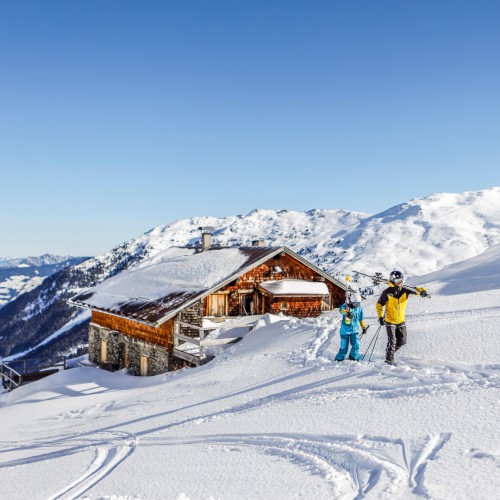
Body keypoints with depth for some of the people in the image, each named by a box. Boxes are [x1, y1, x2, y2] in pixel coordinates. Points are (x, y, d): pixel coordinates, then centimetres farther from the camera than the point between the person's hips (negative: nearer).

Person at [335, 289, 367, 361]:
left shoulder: (359, 308, 1)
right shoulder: (346, 306, -14)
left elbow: (361, 318, 16)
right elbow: (341, 310, -39)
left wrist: (364, 327, 22)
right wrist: (347, 312, -60)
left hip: (355, 330, 3)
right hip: (345, 330, -3)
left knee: (356, 345, -9)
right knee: (344, 347, 2)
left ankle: (353, 358, 13)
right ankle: (339, 359, 23)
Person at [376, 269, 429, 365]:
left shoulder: (405, 290, -8)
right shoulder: (387, 293, -15)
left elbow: (417, 290, -5)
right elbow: (379, 305, -6)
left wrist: (423, 292, -29)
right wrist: (380, 317, -13)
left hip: (401, 321, 4)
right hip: (390, 320, -4)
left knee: (402, 341, 8)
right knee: (392, 341, -10)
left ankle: (390, 351, 31)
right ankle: (389, 359, 4)